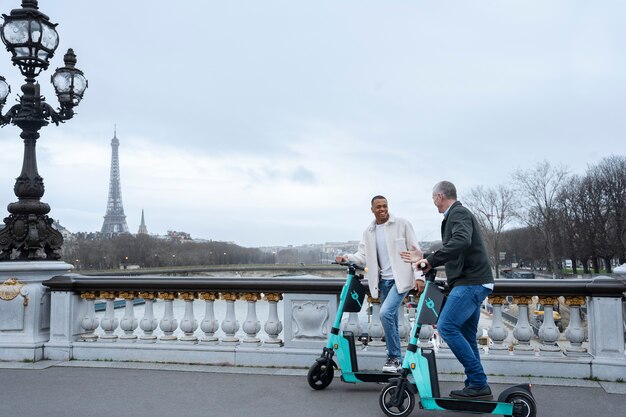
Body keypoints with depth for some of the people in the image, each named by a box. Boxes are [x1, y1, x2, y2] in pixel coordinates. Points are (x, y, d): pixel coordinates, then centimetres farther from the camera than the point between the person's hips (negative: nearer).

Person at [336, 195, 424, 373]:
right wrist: (347, 257, -13)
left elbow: (414, 251, -5)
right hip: (384, 280, 6)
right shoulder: (368, 232, 10)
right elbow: (363, 256, 6)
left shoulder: (402, 224, -4)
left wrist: (418, 276, -12)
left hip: (401, 278, -6)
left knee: (386, 313, -21)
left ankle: (394, 357, -7)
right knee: (390, 319, 10)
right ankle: (395, 359, 22)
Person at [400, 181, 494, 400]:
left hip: (470, 282, -11)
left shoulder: (458, 213, -9)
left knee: (447, 326, -16)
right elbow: (452, 255, 29)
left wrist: (430, 260, -29)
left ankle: (478, 383, -12)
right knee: (466, 335, 11)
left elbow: (461, 242, -30)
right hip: (473, 282, 11)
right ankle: (476, 387, 14)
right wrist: (425, 259, 31)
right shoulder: (457, 214, 22)